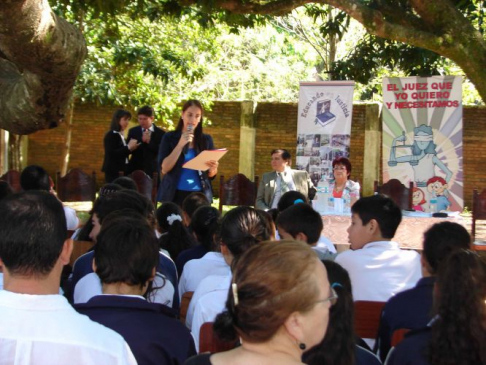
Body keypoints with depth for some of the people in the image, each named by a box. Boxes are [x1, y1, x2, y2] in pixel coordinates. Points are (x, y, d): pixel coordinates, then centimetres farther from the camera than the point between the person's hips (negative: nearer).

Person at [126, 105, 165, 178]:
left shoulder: (160, 133, 1)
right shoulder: (133, 131, 8)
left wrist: (149, 141, -15)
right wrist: (142, 140, -14)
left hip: (152, 171, -1)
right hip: (135, 169, 1)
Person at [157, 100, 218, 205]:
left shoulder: (206, 140, 6)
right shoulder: (169, 138, 0)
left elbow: (211, 175, 8)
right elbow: (164, 168, -11)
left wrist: (213, 168, -15)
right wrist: (180, 144, -16)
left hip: (199, 195, 2)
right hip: (174, 195, -2)